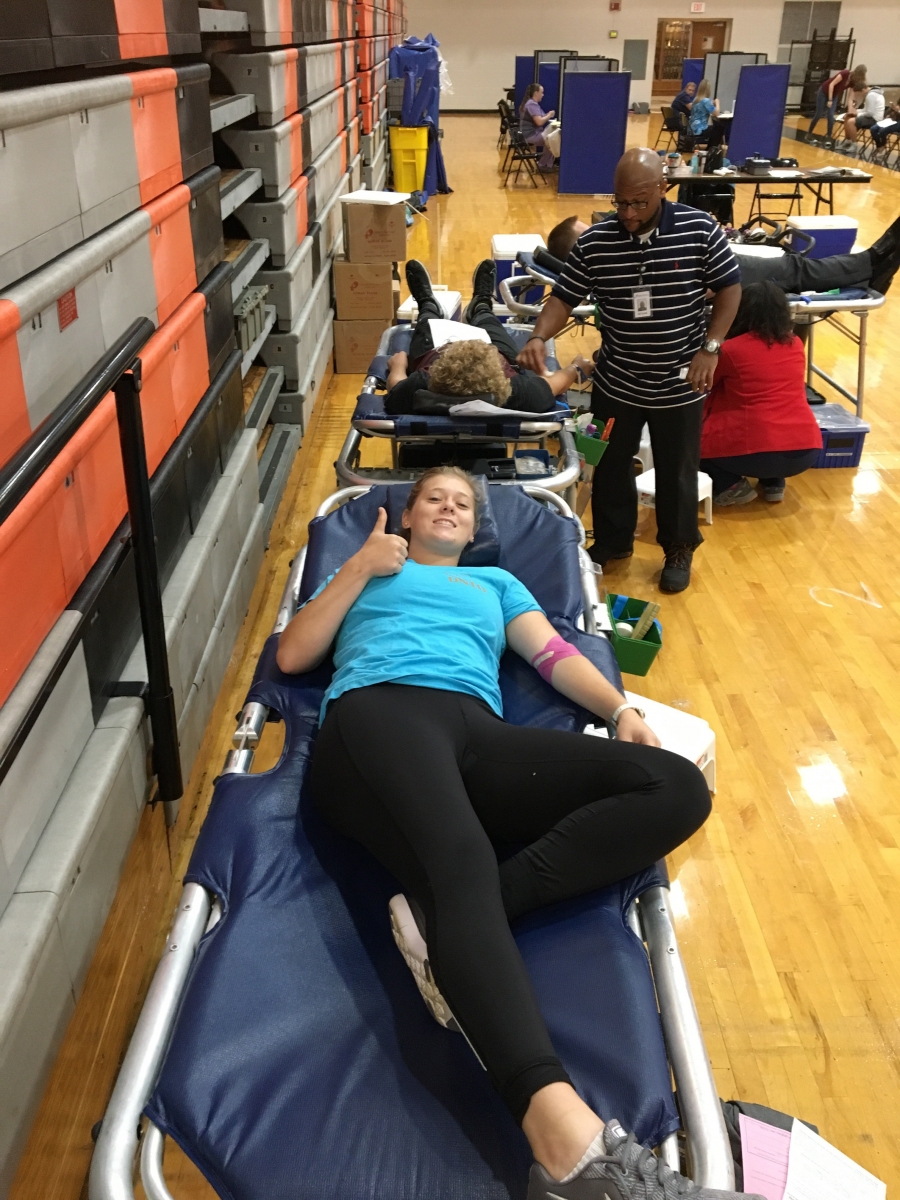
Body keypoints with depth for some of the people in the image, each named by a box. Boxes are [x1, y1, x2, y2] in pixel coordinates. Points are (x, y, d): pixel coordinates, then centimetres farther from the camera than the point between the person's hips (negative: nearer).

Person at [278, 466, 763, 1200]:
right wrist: (359, 568, 15)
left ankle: (448, 917, -33)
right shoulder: (366, 572, 34)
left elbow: (554, 653, 22)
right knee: (461, 857, -38)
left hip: (477, 731, 4)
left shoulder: (495, 582, 39)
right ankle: (565, 1133, -54)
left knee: (677, 787, -21)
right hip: (378, 711, -3)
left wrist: (621, 708, 3)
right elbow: (291, 657, 20)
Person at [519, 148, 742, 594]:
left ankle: (679, 549, 36)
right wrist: (539, 337, -24)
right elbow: (564, 297, -5)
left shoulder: (701, 230, -14)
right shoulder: (594, 242, -10)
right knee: (610, 465, 18)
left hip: (679, 384, -2)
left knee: (677, 472, 14)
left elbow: (729, 288, -5)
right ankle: (612, 541, 41)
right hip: (616, 382, 2)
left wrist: (710, 348, -13)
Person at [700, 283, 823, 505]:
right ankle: (774, 483, 22)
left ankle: (730, 486, 4)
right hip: (806, 451, 5)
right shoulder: (796, 345, 11)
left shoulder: (731, 349, -2)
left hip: (756, 453, -5)